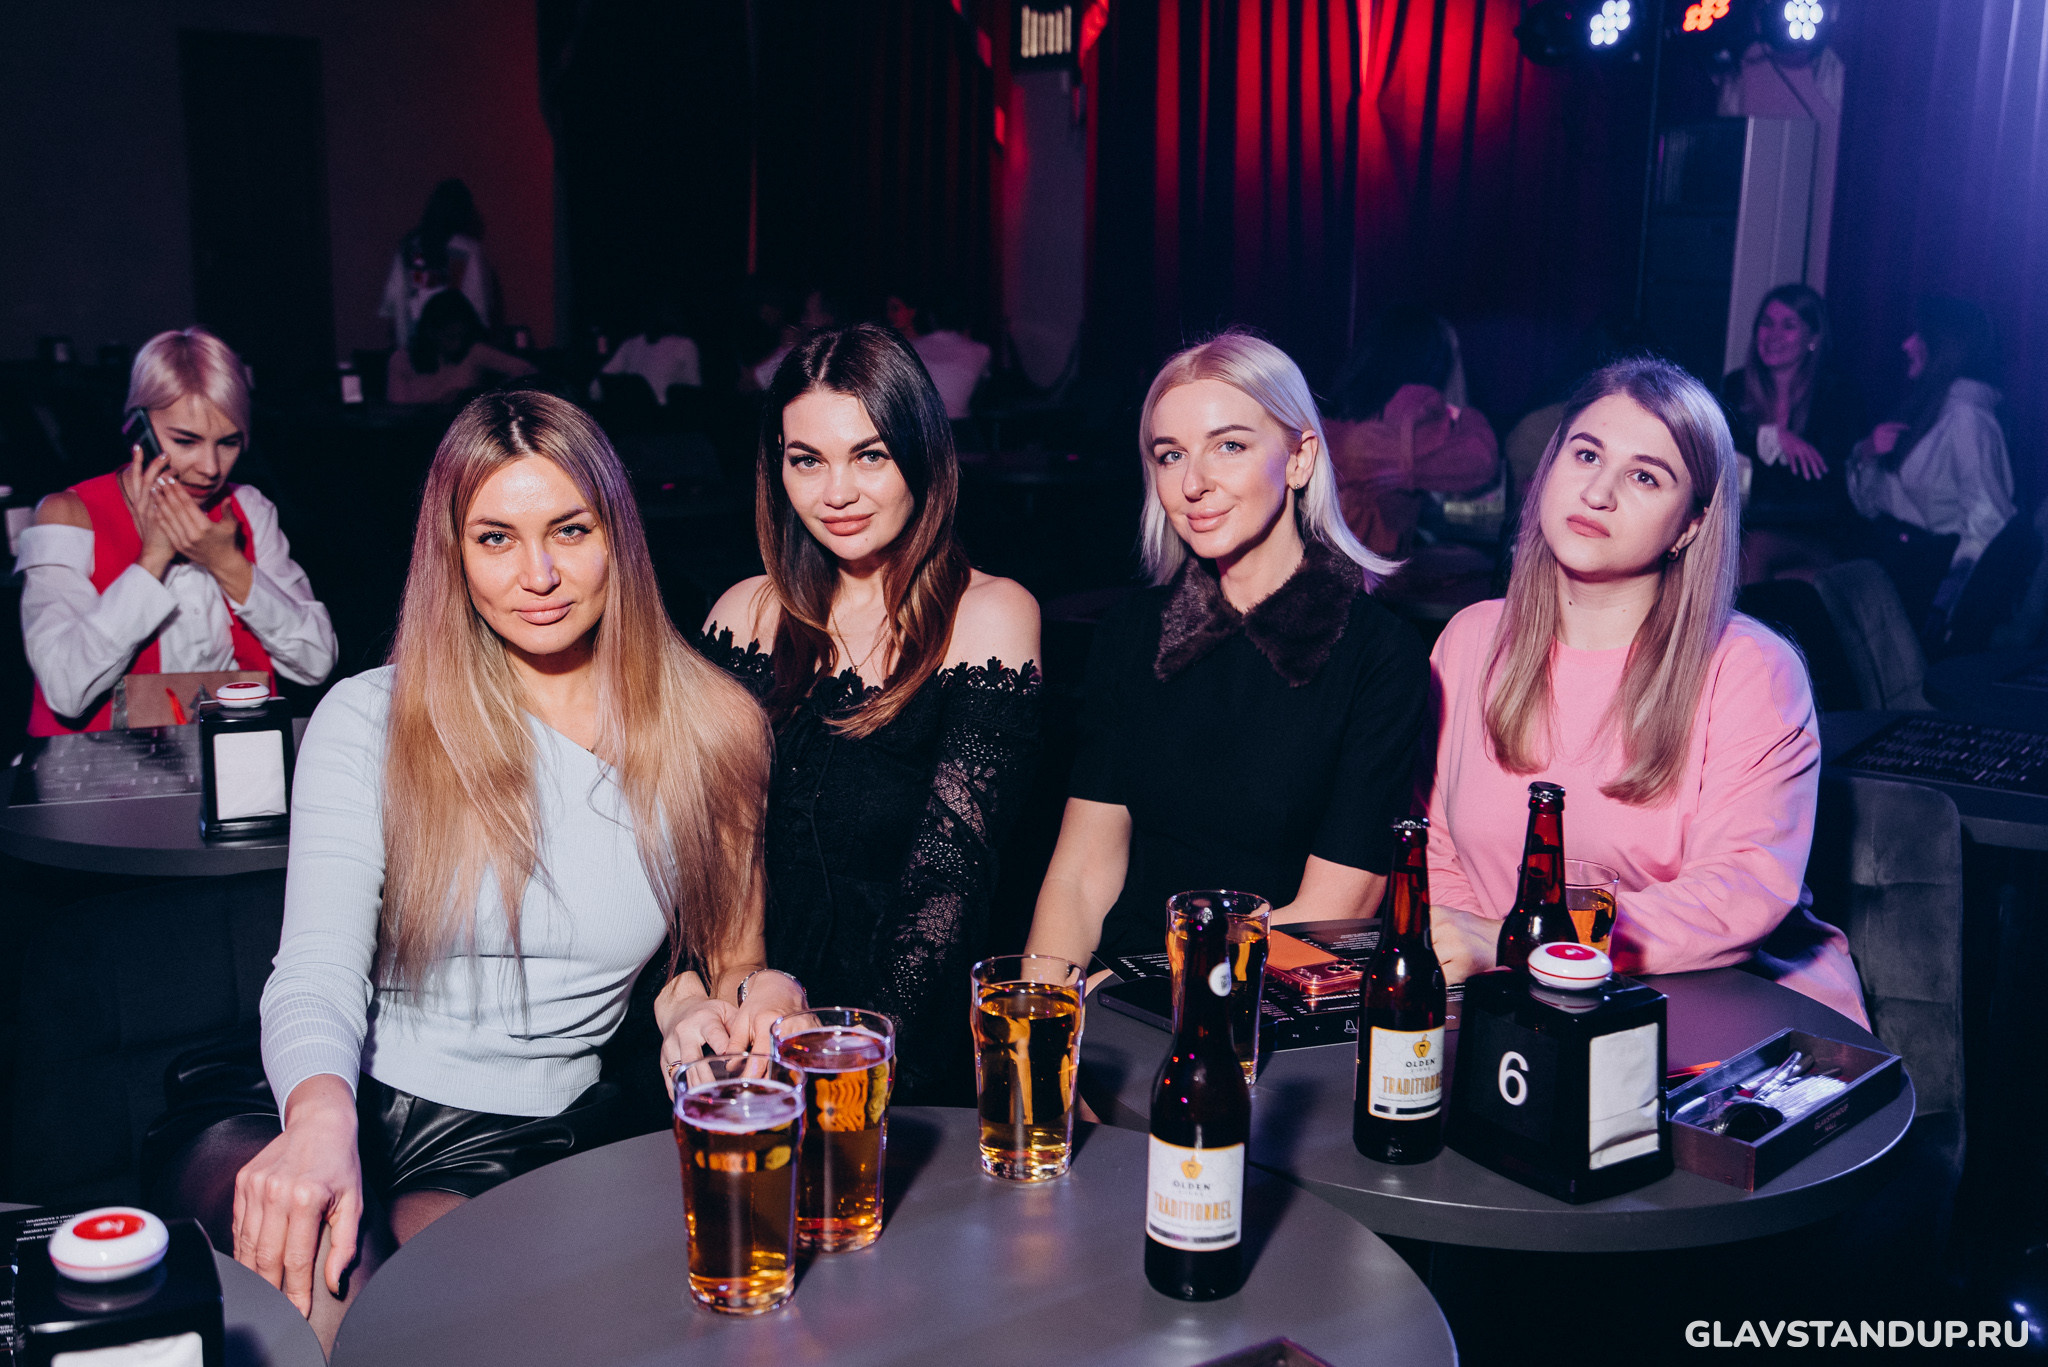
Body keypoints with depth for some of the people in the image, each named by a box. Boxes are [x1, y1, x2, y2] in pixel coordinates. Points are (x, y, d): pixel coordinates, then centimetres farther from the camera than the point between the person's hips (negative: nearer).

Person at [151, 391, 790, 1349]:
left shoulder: (707, 732, 4)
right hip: (358, 1117, 0)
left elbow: (726, 963, 16)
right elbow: (317, 970, -10)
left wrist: (703, 1006, -10)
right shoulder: (370, 720, -1)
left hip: (541, 1148, 0)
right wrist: (321, 1116, -33)